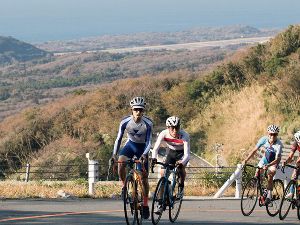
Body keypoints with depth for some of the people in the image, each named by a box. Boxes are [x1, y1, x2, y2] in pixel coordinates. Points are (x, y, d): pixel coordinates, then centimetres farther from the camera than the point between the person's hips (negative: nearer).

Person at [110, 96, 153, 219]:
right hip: (130, 145, 1)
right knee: (121, 162, -31)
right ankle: (124, 185, -6)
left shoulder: (148, 123, -25)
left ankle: (145, 205, 12)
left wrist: (144, 155, -40)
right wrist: (114, 154, -26)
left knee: (144, 177, -1)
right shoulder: (125, 122, -22)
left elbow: (148, 142, -22)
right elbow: (118, 139, -14)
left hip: (142, 147, -1)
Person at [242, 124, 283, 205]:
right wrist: (246, 160, -33)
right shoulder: (264, 139, -25)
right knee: (257, 174, -11)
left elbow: (277, 159, -37)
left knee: (270, 175, -23)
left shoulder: (279, 144, -33)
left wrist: (268, 165, -53)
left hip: (274, 161, -3)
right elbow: (254, 150, -23)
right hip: (265, 158, 3)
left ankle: (269, 196, -12)